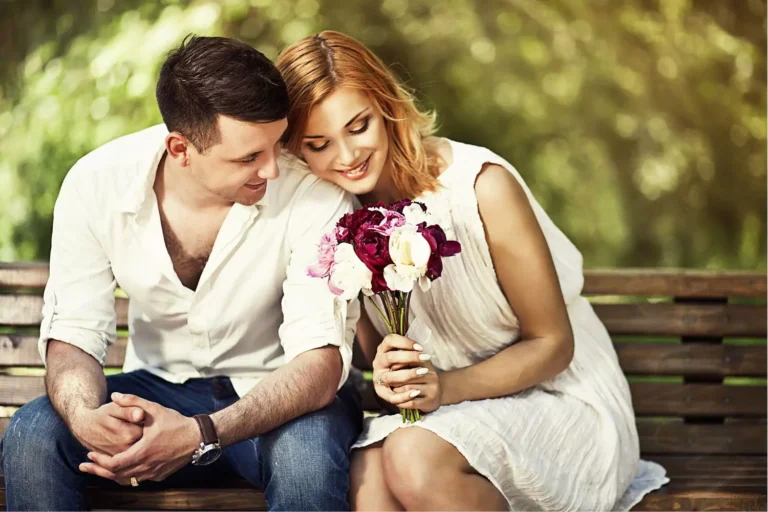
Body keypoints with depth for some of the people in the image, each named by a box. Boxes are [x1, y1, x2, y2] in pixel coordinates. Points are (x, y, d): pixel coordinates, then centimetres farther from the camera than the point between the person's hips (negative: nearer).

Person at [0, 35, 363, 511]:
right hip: (161, 388, 2)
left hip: (279, 397, -2)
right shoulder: (95, 184, -14)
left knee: (306, 448, -36)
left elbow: (320, 360, -26)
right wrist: (84, 417, -36)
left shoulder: (313, 194, -23)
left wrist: (200, 435, -43)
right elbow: (72, 333, -11)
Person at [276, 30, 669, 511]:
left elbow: (552, 344, -11)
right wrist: (389, 376, -18)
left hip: (561, 398, -3)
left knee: (416, 457, -32)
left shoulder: (481, 184, -19)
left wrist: (447, 387, -25)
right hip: (448, 408, 3)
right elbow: (373, 348, 6)